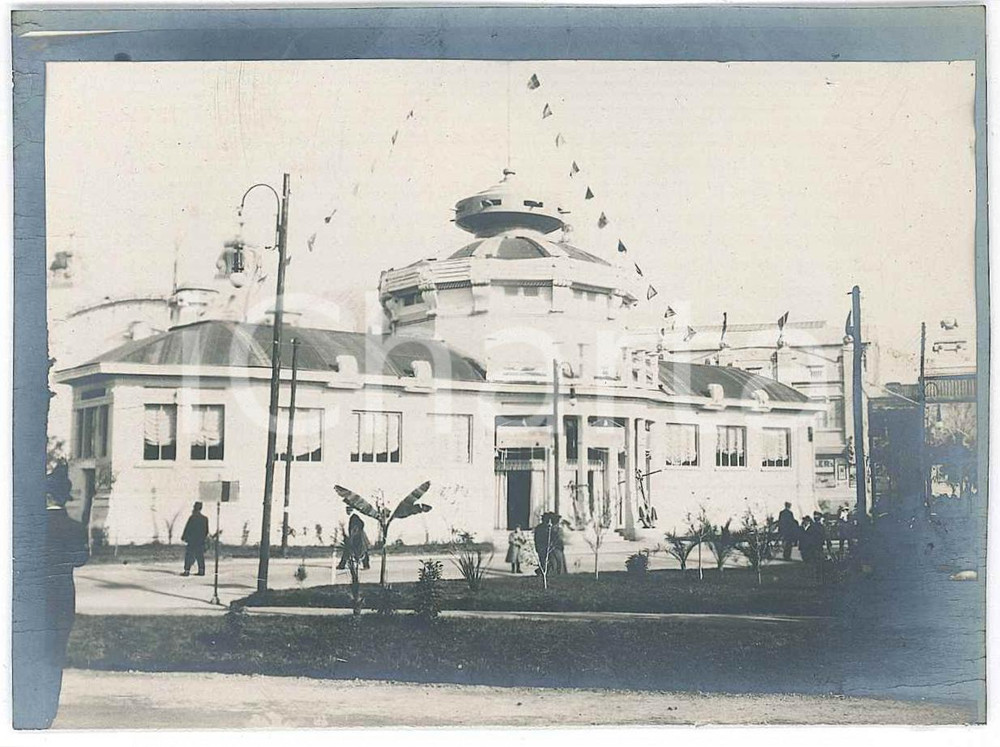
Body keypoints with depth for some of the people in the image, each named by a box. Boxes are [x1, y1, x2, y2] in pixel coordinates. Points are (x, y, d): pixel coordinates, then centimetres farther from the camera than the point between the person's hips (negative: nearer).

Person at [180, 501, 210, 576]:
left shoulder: (192, 517, -10)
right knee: (200, 555, 11)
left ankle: (187, 571, -6)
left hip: (192, 540, -6)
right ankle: (201, 571, 11)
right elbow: (206, 531, 12)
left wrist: (183, 537, 0)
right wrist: (205, 538, 22)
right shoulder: (205, 518, 7)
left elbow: (187, 528, -9)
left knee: (189, 555, -1)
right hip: (201, 541, 6)